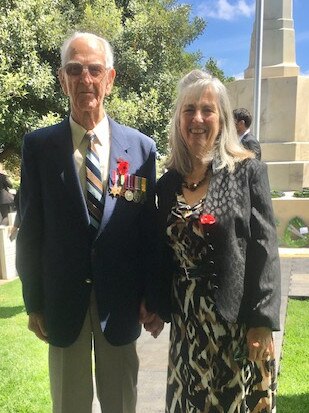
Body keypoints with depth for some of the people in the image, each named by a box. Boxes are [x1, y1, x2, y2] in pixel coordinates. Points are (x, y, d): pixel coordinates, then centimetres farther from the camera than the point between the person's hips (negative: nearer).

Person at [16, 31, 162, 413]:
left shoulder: (141, 147, -3)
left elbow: (149, 227, 0)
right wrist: (33, 302, -1)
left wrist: (152, 298, 1)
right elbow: (30, 229, -2)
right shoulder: (38, 145, -4)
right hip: (62, 299, 0)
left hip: (121, 300, 0)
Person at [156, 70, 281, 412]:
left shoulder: (247, 171, -8)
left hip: (237, 317, -4)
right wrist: (157, 306, 10)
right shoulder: (169, 182, 4)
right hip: (186, 320, 4)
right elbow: (165, 252, 10)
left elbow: (264, 250, -10)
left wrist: (262, 322, -13)